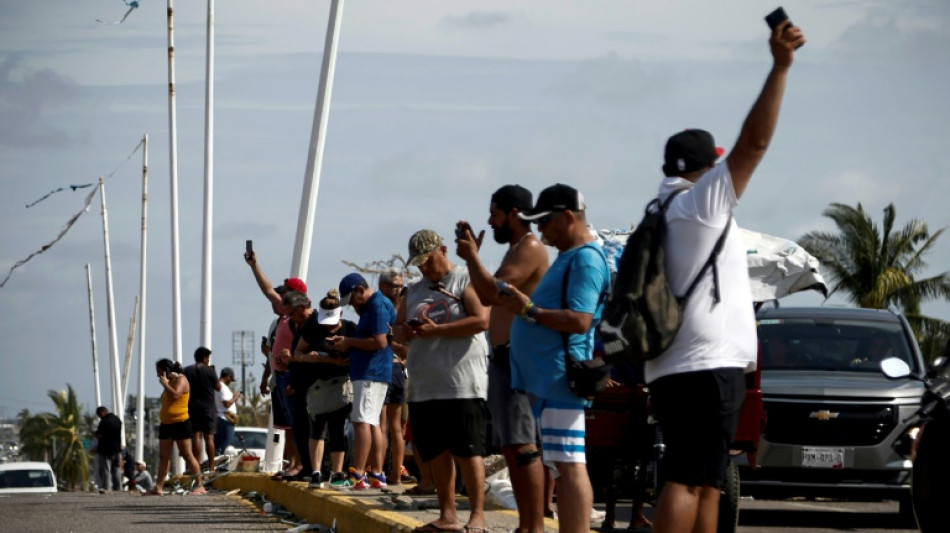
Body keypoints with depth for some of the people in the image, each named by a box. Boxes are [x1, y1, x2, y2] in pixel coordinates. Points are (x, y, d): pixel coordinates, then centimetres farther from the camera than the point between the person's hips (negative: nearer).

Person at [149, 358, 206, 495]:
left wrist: (165, 383, -14)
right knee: (163, 456, 5)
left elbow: (175, 395, -25)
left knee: (187, 455, -10)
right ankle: (159, 487, 3)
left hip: (180, 423, -9)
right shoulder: (169, 382, 19)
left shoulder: (180, 380, -8)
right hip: (166, 424, 9)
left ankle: (200, 485, -8)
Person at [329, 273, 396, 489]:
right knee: (372, 423, 11)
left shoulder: (378, 306, -13)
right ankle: (377, 475, 11)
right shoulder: (369, 306, 20)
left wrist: (349, 342, -11)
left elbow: (379, 342, -21)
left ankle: (358, 475, -20)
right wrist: (346, 340, 10)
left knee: (362, 421, -15)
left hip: (371, 372, -11)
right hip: (368, 372, 11)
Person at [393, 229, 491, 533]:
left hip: (462, 385, -7)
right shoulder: (414, 292, 20)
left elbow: (481, 320, -14)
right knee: (437, 454, 8)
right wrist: (406, 332, -4)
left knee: (468, 452, -8)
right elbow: (398, 331, 21)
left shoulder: (466, 281, -2)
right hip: (424, 387, 7)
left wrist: (436, 330, -16)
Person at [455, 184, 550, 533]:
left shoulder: (530, 248, -10)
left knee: (522, 445, -16)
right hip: (502, 358, 11)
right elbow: (485, 298, 25)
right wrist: (472, 255, 21)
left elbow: (494, 292, -21)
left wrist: (472, 257, -10)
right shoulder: (515, 251, 23)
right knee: (512, 448, 10)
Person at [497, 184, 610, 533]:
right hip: (547, 378, 11)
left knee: (568, 465, -14)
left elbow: (579, 320, -21)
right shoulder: (568, 257, 21)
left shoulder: (586, 259, -11)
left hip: (560, 379, -11)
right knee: (563, 465, 10)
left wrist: (529, 310, -18)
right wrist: (521, 305, 15)